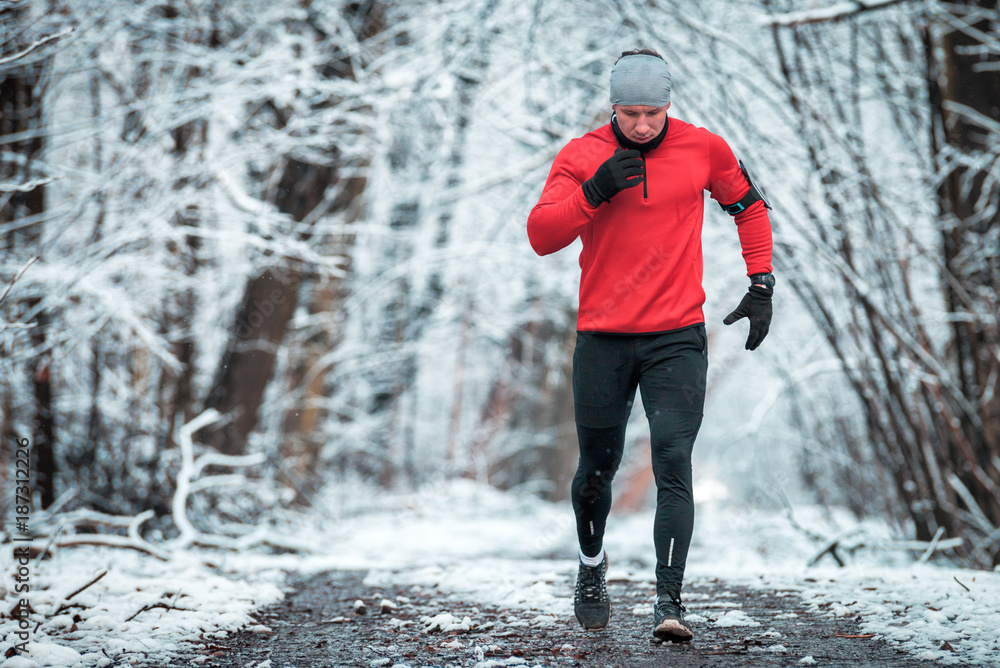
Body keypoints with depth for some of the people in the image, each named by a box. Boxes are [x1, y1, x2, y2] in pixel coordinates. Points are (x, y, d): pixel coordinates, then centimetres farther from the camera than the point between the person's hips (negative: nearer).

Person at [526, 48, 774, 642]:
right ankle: (592, 566, 39)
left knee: (673, 466, -14)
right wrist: (595, 191, -22)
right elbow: (541, 236, -10)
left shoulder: (704, 149, 1)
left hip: (677, 339, -1)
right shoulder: (581, 156, -2)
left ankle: (670, 602, -14)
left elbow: (751, 207, 17)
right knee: (597, 471, 12)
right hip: (602, 341, 1)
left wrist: (761, 284, 11)